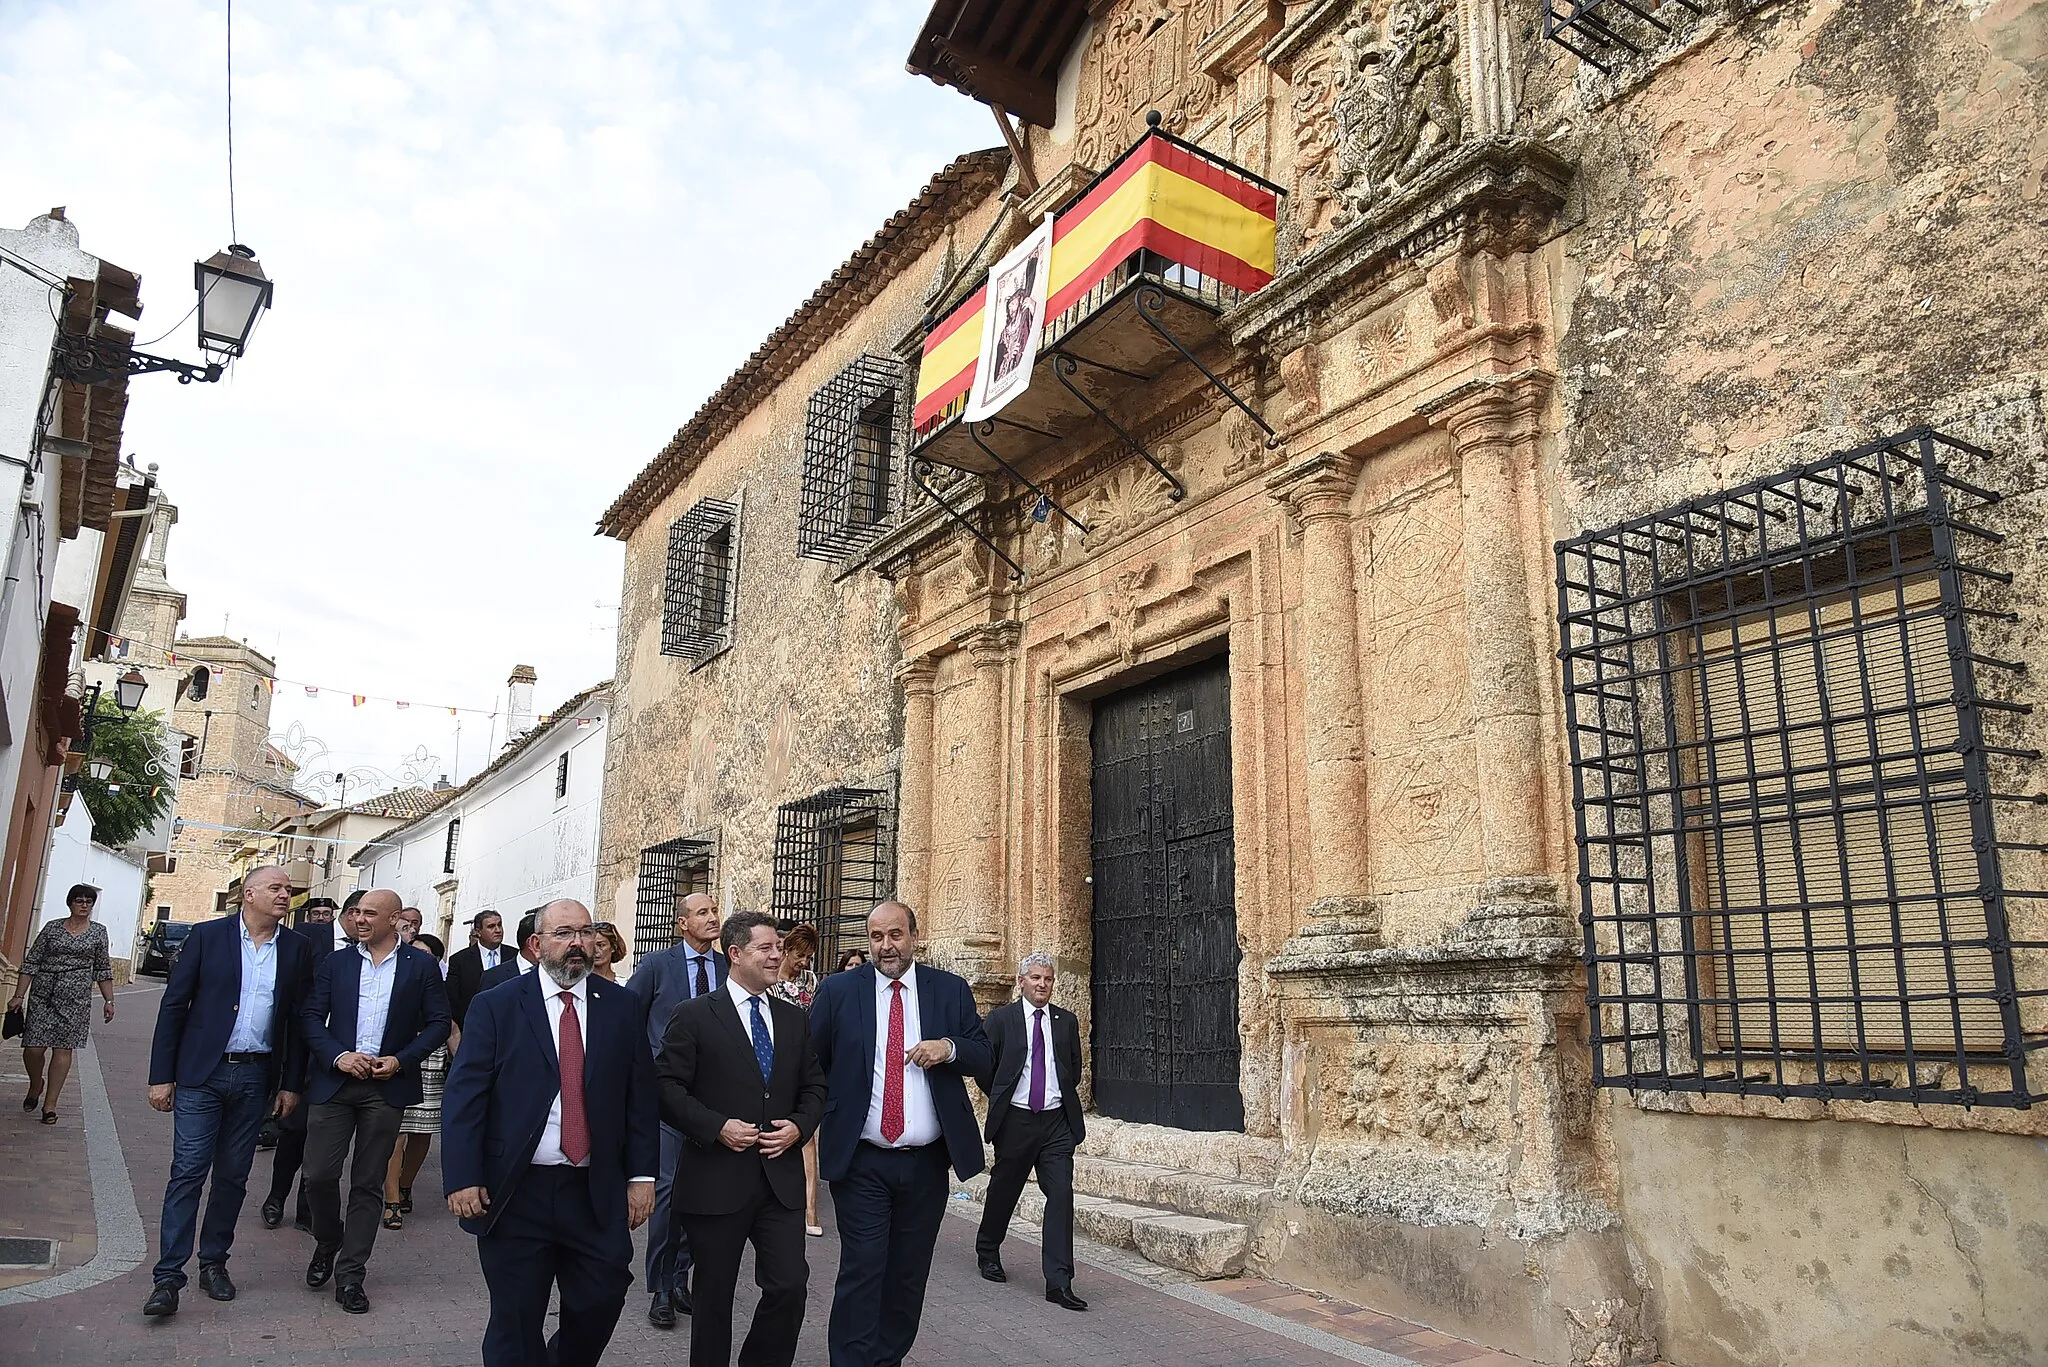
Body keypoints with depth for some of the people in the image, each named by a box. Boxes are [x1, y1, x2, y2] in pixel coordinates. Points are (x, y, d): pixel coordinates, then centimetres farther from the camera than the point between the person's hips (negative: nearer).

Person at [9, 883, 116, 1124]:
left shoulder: (98, 932, 7)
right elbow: (31, 963, 4)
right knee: (33, 1048, -3)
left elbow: (103, 970, 11)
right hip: (42, 996, 0)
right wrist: (18, 996, -2)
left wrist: (109, 1001, 8)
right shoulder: (52, 928, 5)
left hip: (75, 998, 0)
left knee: (62, 1049, -1)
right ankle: (36, 1084, 29)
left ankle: (50, 1105, 7)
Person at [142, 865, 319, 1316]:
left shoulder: (299, 949, 4)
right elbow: (173, 1005, -1)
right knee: (188, 1172, -4)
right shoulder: (207, 936, -2)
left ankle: (213, 1263, 24)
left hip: (255, 1078, 2)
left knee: (233, 1175, 10)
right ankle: (168, 1277, 2)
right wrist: (161, 1075, -4)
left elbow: (300, 1020, 7)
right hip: (201, 1074, -2)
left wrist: (291, 1084, 5)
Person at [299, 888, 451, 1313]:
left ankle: (349, 1275, 15)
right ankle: (327, 1243, 29)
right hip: (334, 1081, 2)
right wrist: (337, 1056, -11)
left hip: (386, 1086, -1)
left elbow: (438, 1023, 1)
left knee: (368, 1183, 5)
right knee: (319, 1174, -1)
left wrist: (401, 1060, -11)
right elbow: (311, 1016, 4)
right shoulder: (335, 962, 7)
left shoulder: (421, 966, 1)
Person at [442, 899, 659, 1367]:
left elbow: (641, 1096, 4)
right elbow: (464, 1096, -4)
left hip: (598, 1193, 2)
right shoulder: (496, 1007, -1)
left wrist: (641, 1174, -1)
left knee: (601, 1303, 7)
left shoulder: (624, 1007, 4)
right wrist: (462, 1179, -11)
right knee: (515, 1322, 9)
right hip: (515, 1194, -1)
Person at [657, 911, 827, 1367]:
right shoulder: (695, 1015, -4)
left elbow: (814, 1086, 13)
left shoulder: (795, 1018, 10)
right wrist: (717, 1127, -17)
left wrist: (799, 1127, -5)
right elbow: (667, 1086, -8)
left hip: (780, 1178, 4)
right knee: (714, 1296, 9)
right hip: (716, 1179, -3)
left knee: (790, 1287, -1)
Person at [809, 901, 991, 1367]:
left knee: (908, 1276, 12)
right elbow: (810, 1064, 4)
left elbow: (983, 1056, 4)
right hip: (861, 1162, -2)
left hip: (926, 1162, 2)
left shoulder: (951, 990, 4)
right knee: (861, 1274, -4)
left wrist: (949, 1046, -15)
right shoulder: (838, 991, 0)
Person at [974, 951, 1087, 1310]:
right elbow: (984, 1069, 1)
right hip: (1015, 1120, -2)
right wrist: (1003, 1099, 6)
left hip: (1057, 1122, 2)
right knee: (1003, 1190, 13)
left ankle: (1058, 1282, -5)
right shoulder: (1001, 1018, -2)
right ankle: (987, 1252, 38)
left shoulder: (1066, 1021, 7)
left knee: (1061, 1196, -8)